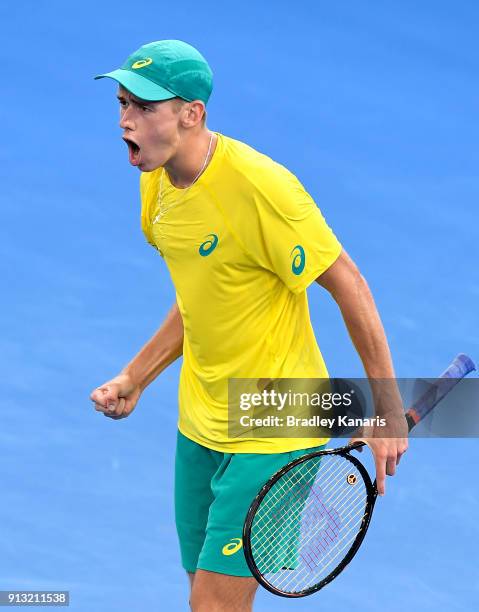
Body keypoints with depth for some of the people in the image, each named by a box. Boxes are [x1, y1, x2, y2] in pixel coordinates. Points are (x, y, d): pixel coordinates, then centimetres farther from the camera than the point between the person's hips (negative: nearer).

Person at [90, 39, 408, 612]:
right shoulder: (156, 179, 2)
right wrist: (135, 378, 12)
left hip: (275, 432, -8)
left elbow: (349, 286, -17)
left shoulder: (259, 186, -23)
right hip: (200, 425, 8)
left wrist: (388, 409, -14)